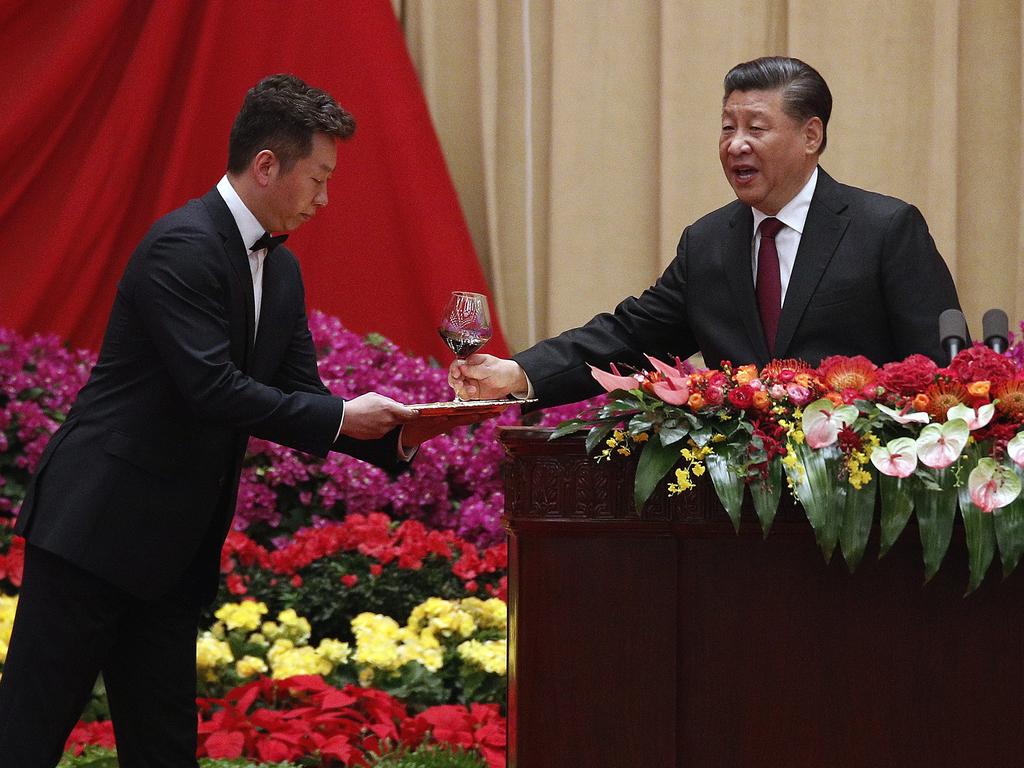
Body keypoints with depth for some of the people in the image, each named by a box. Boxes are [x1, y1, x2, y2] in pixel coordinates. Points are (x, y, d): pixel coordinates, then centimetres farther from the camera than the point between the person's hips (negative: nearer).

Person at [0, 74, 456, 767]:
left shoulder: (281, 270, 13)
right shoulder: (184, 248, -17)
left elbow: (302, 397, 12)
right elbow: (212, 388, -24)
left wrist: (396, 435, -5)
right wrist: (341, 418, -19)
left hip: (175, 546, 9)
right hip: (96, 524, -9)